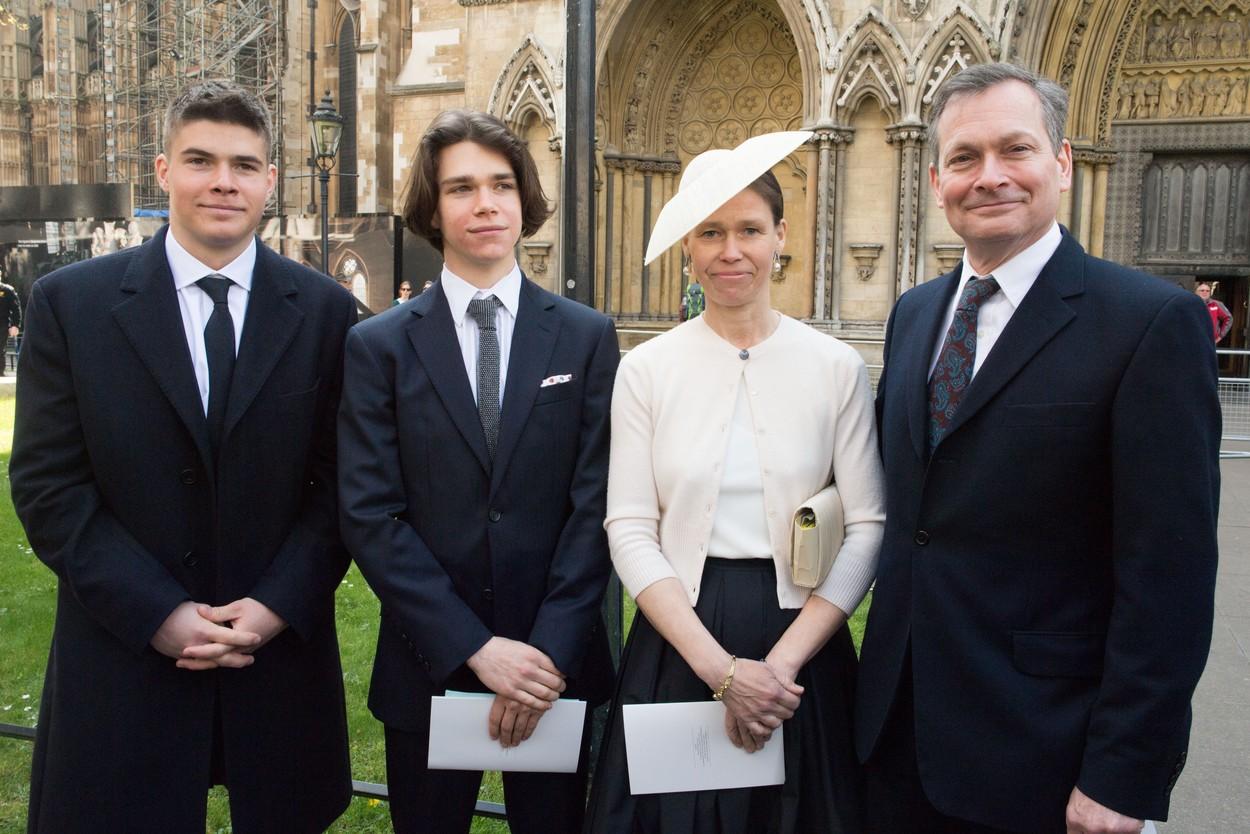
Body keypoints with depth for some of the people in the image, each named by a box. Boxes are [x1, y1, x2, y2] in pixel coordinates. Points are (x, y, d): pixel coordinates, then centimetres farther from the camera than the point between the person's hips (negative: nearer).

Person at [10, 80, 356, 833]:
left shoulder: (324, 310, 1)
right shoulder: (70, 303, -2)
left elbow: (341, 480, 0)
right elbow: (48, 487, -4)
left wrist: (278, 605, -11)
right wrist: (159, 615, -12)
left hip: (283, 654, 1)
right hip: (125, 661, -1)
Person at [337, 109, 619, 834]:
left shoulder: (586, 337, 0)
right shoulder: (379, 345, -2)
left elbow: (596, 504, -5)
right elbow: (371, 516, -8)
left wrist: (551, 650, -13)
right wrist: (475, 648, -15)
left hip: (556, 663, 1)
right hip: (428, 666, 0)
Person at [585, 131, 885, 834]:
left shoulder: (837, 367, -2)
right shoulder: (646, 369, -2)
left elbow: (867, 528, -5)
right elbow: (631, 531, -6)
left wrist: (783, 664, -13)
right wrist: (721, 669, -14)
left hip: (803, 642, 0)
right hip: (677, 642, 0)